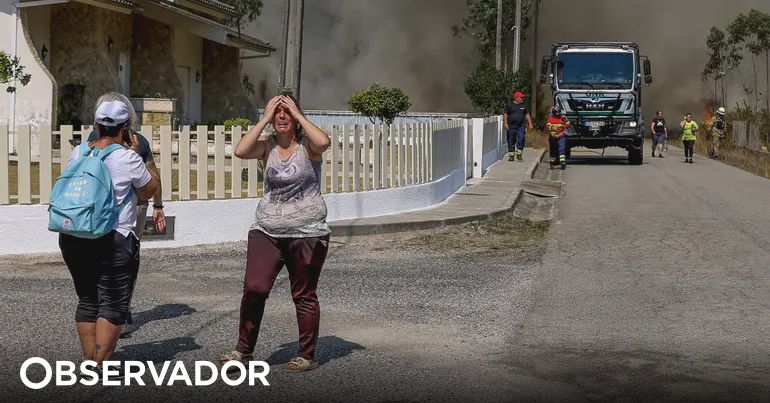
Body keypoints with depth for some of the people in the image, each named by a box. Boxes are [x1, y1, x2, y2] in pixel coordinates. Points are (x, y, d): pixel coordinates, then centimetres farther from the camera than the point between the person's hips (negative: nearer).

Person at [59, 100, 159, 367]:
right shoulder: (128, 158, -10)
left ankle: (90, 362, 18)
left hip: (73, 239, 5)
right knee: (113, 305, 0)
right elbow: (148, 191, 3)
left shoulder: (77, 153, 5)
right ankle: (100, 366, -5)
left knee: (87, 301, 14)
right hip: (114, 240, -5)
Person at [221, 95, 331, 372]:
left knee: (304, 295, 7)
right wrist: (265, 119, -10)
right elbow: (241, 151, -15)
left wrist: (298, 115, -15)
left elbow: (323, 142, -28)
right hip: (267, 231, 3)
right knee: (254, 289, -8)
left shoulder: (306, 145, -4)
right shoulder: (267, 146, 3)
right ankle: (243, 350, 4)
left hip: (307, 234, -2)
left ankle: (308, 355, 19)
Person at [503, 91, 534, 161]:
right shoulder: (509, 105, 4)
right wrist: (505, 123, -8)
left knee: (521, 139, -12)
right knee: (511, 141, 2)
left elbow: (527, 115, 18)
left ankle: (519, 154, -5)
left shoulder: (523, 106, 14)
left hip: (521, 126, 2)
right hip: (511, 126, -2)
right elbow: (505, 114, 2)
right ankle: (511, 155, 10)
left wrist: (530, 124, 13)